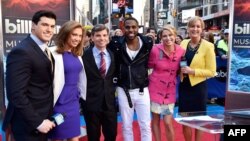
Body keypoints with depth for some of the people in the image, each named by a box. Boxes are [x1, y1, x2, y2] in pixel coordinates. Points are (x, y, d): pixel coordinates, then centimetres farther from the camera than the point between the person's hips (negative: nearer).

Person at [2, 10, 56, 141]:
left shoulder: (42, 49, 10)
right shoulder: (22, 52, -20)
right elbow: (16, 94, -24)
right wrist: (37, 122, -21)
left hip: (42, 119, 9)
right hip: (29, 124, -9)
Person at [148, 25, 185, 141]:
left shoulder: (181, 51, -8)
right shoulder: (155, 50, -15)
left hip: (170, 90, 1)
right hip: (155, 88, -1)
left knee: (168, 123, 2)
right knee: (155, 120, 12)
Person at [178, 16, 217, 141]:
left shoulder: (208, 46, -10)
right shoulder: (183, 43, 3)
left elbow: (212, 71, -10)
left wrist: (193, 71, -19)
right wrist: (179, 69, -4)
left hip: (198, 87, -4)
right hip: (184, 86, 4)